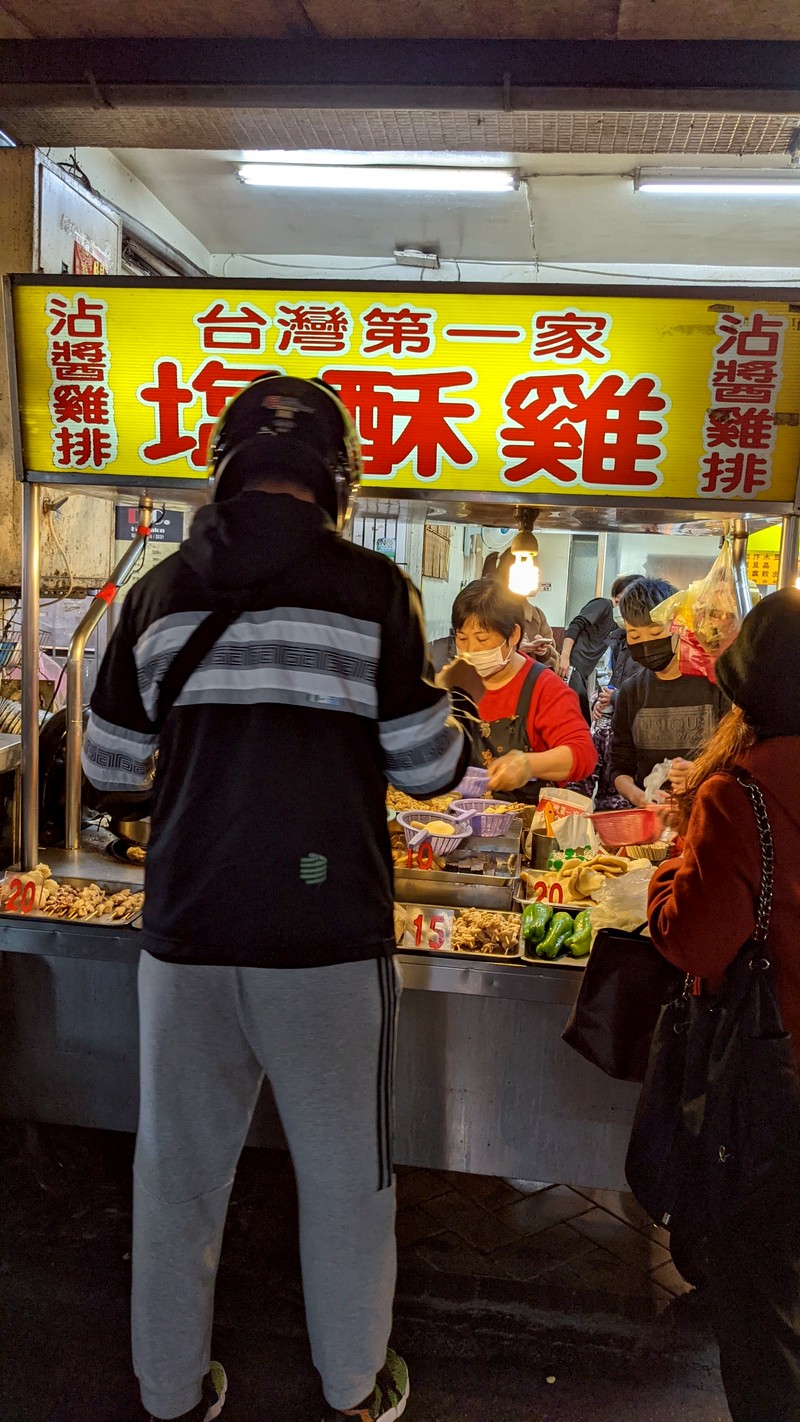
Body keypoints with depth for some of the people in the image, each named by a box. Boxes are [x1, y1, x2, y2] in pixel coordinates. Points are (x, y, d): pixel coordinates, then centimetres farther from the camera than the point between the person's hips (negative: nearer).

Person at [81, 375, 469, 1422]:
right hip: (329, 938, -3)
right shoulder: (370, 587, -8)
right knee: (345, 1174, 17)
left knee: (180, 1167, 20)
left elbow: (110, 767, 10)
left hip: (186, 931, 3)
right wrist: (458, 731, 16)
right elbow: (428, 766, -5)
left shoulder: (159, 591, 2)